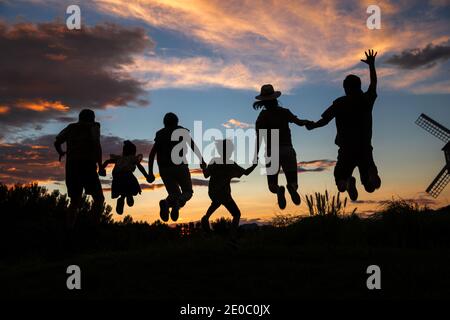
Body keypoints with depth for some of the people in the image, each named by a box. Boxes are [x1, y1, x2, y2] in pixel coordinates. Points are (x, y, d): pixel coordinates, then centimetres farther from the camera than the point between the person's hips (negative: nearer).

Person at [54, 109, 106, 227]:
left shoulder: (71, 127, 19)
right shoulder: (93, 126, 8)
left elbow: (57, 142, 7)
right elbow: (97, 145, -9)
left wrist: (61, 153, 28)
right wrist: (100, 166, -8)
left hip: (71, 167, 5)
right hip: (87, 165, -4)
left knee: (75, 202, 10)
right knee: (99, 198, 3)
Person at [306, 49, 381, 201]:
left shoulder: (339, 103, -5)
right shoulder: (367, 100, 1)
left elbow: (324, 121, -7)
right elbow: (373, 83, 19)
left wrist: (311, 126, 13)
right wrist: (371, 65, 32)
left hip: (346, 150, -2)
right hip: (365, 149, 2)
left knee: (341, 184, 13)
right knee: (370, 187, 11)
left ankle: (347, 183, -26)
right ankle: (371, 174, -27)